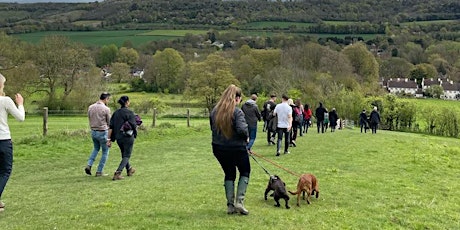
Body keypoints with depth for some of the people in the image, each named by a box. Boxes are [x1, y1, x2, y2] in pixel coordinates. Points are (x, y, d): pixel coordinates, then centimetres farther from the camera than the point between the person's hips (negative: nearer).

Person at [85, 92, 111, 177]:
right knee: (105, 152, 9)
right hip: (102, 132, -6)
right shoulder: (106, 109, -15)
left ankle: (89, 165, 10)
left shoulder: (90, 107, 2)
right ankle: (99, 171, 10)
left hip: (93, 131, 6)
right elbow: (109, 122, -5)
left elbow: (90, 119, 9)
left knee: (96, 149, 27)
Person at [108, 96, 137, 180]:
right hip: (128, 137, -6)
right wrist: (135, 133, 8)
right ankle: (117, 173, -10)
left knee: (124, 154, 23)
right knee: (126, 156, 3)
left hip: (118, 138, 6)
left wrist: (109, 139, 2)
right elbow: (134, 126, -15)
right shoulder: (130, 113, -12)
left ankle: (129, 170, 42)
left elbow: (111, 127, 1)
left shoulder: (115, 113, 4)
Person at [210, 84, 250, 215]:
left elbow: (213, 128, 10)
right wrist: (246, 137, -8)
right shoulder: (237, 112, -18)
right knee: (245, 172, 17)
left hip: (219, 149, 5)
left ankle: (230, 205, 16)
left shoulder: (214, 111, 1)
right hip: (237, 149, -5)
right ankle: (239, 202, 5)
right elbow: (242, 129, -28)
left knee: (229, 174, 19)